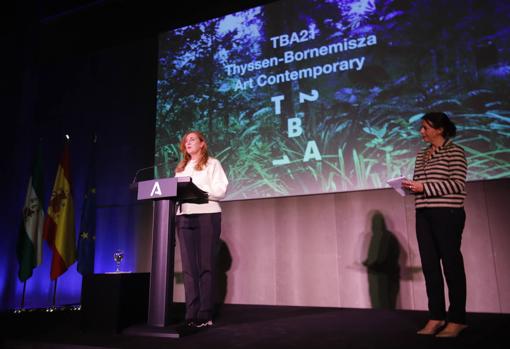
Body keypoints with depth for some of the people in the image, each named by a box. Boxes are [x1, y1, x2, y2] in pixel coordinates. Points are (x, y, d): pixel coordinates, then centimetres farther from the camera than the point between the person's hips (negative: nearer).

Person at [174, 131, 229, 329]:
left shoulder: (212, 164, 7)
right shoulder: (180, 168, 24)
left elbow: (221, 190, -5)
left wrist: (196, 189, -13)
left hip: (207, 215, -5)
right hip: (184, 217, 5)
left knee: (205, 266, -5)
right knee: (189, 267, 1)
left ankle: (205, 315, -2)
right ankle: (191, 314, 5)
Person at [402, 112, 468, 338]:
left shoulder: (454, 152, -3)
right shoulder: (421, 154, 17)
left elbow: (458, 184, -12)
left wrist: (424, 187, -17)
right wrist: (410, 186, -1)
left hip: (447, 214, -6)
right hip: (424, 214, 7)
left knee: (451, 264, 0)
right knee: (429, 265, 6)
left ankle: (457, 319, 10)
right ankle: (436, 317, 15)